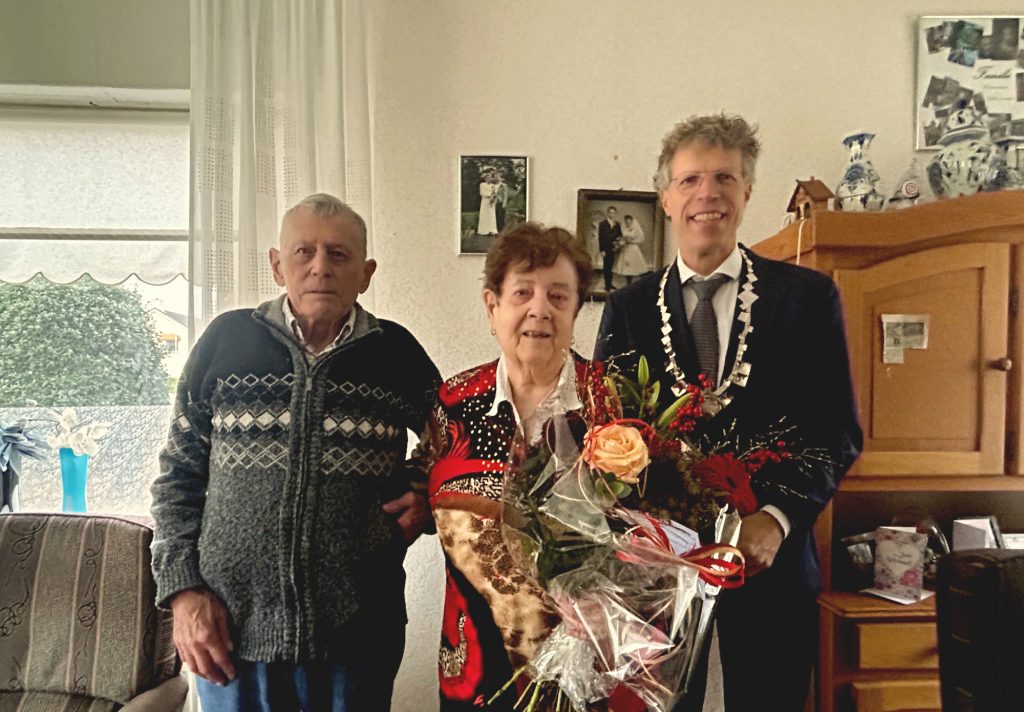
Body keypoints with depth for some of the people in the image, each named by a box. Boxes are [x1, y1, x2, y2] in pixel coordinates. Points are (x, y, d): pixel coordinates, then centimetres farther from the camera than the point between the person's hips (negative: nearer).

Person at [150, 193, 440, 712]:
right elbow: (179, 475, 4)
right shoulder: (226, 341, -2)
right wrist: (182, 588, -3)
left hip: (358, 635, 0)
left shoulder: (396, 353, -3)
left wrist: (425, 499, -5)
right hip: (231, 633, 0)